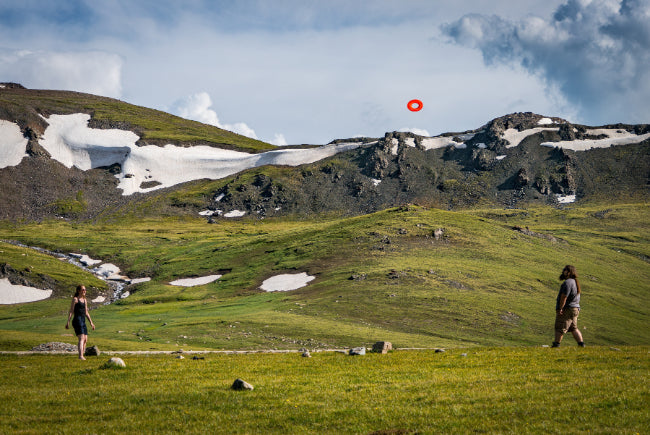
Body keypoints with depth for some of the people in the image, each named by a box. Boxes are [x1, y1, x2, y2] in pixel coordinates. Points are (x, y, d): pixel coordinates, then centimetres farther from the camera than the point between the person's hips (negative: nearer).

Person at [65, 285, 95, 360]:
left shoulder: (84, 300, 19)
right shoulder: (75, 299, -2)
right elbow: (71, 311, -6)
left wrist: (91, 322, 19)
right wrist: (68, 322, -12)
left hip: (83, 321, 8)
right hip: (77, 320, -8)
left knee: (85, 339, 8)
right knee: (81, 338, -20)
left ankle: (82, 355, 15)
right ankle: (81, 356, -30)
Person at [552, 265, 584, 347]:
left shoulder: (568, 282, -17)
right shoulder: (575, 282, 17)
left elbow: (564, 296, -22)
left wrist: (560, 308, -21)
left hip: (566, 309, -10)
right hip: (575, 309, 10)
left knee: (560, 328, -5)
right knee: (574, 328, 13)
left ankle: (556, 344, -3)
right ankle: (581, 343, 8)